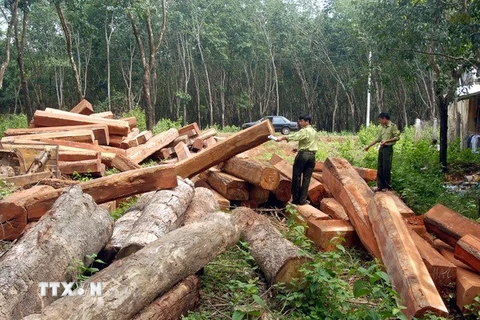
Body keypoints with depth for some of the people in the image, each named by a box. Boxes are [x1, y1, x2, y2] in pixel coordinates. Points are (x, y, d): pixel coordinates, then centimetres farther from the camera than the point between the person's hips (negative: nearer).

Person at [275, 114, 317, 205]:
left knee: (296, 176, 1)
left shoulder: (304, 131, -7)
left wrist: (282, 137, -28)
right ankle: (303, 200, 5)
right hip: (312, 155, 7)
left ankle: (295, 199, 3)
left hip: (303, 154, -7)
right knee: (306, 178, 6)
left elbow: (294, 136, -22)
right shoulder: (314, 132, 18)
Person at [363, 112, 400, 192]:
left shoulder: (393, 126, -5)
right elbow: (378, 139, 19)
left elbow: (397, 137, -11)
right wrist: (368, 146, 18)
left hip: (388, 148, -7)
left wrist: (386, 141, -19)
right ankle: (380, 186, 12)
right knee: (380, 168, 6)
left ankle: (387, 186, 5)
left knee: (386, 168, -5)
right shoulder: (383, 128, 15)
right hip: (381, 148, 7)